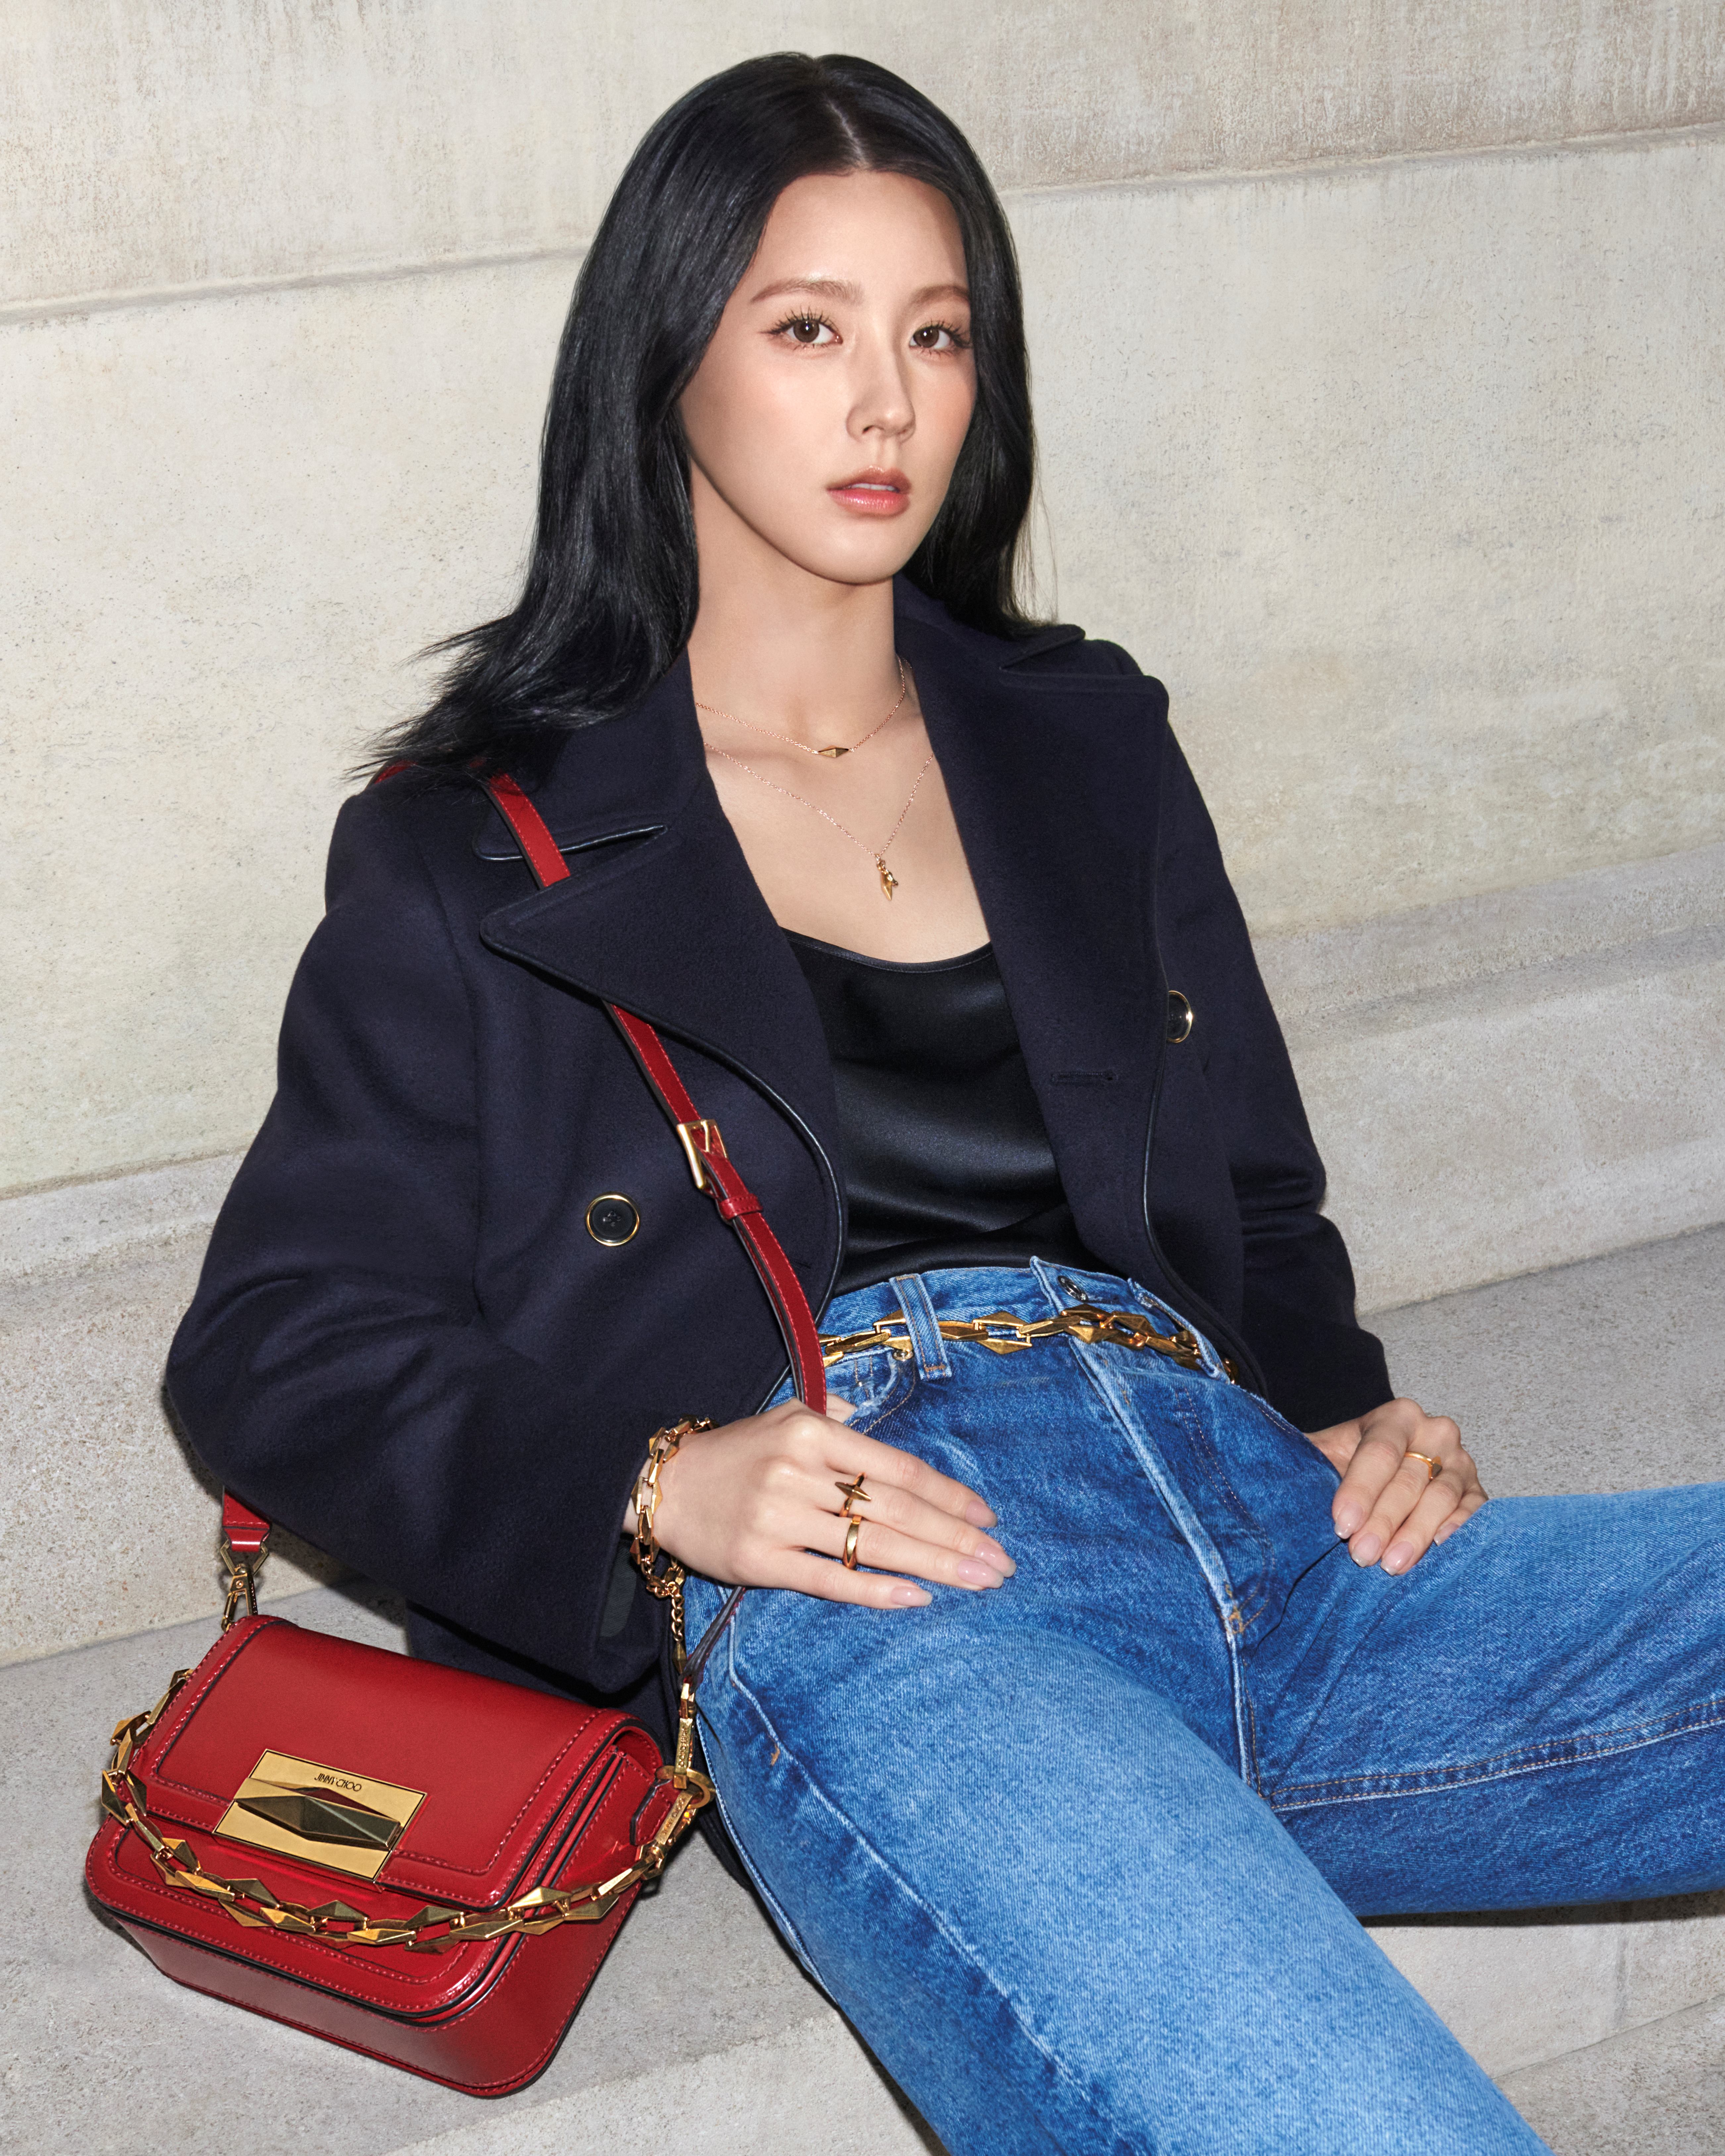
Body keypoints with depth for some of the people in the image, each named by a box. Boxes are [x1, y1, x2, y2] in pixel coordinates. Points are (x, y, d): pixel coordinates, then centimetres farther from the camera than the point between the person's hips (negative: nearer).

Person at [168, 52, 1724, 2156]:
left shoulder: (1088, 746, 26)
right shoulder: (480, 855, 14)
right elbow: (271, 1345, 10)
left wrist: (1353, 1418, 8)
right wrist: (657, 1484, -8)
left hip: (1248, 1511, 6)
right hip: (868, 1601, -5)